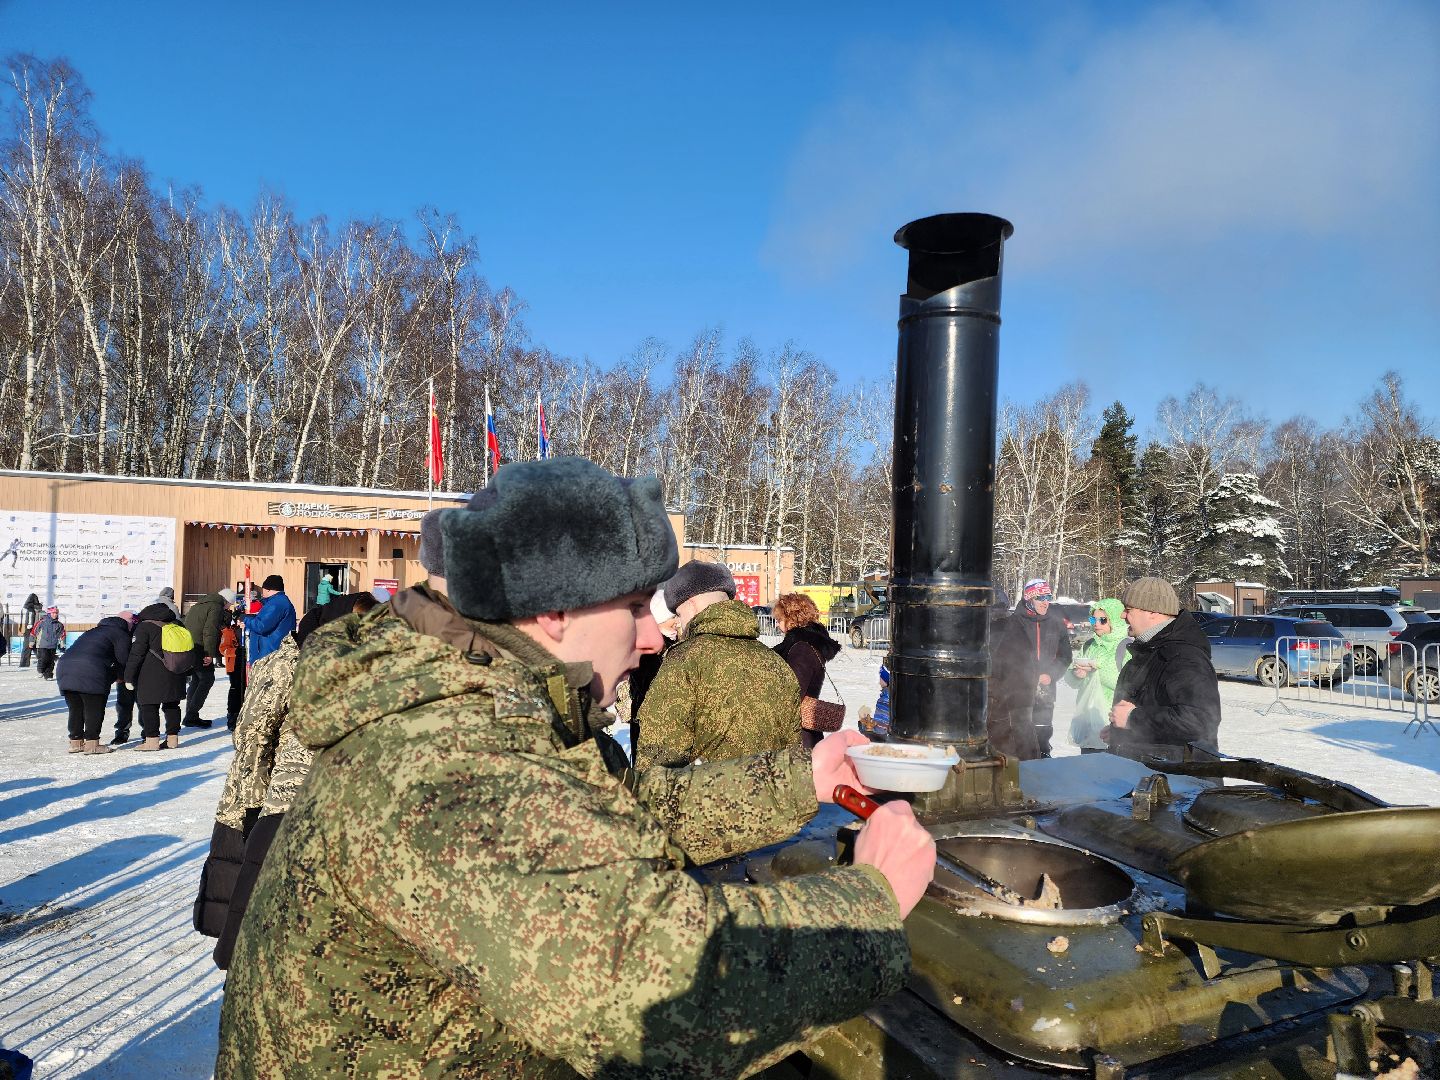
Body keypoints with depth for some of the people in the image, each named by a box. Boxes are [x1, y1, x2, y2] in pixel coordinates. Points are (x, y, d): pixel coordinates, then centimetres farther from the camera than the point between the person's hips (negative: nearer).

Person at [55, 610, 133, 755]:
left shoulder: (94, 630, 32)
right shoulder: (121, 634, 7)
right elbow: (123, 660, 2)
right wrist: (113, 676, 20)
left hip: (65, 667, 8)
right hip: (91, 672, -8)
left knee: (75, 708, 17)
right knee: (94, 709, 3)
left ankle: (75, 742, 23)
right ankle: (91, 743, 4)